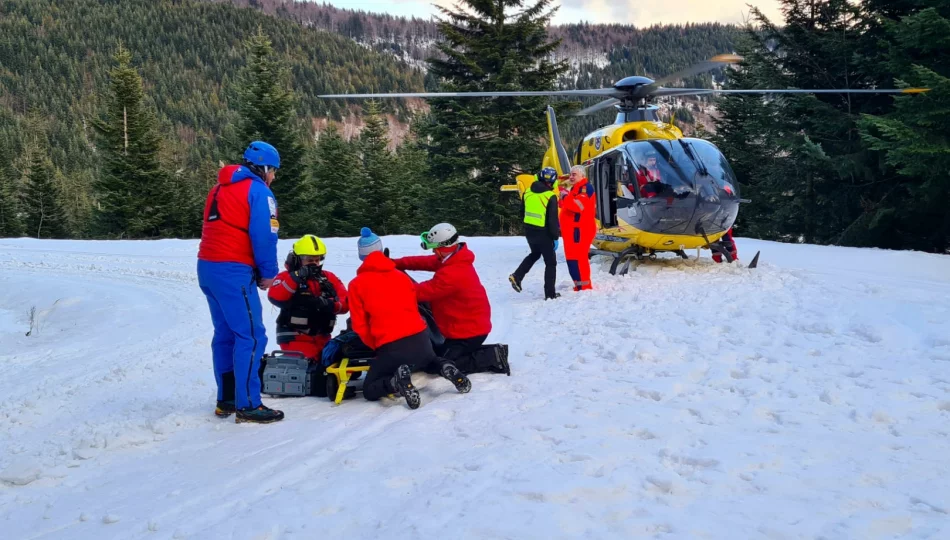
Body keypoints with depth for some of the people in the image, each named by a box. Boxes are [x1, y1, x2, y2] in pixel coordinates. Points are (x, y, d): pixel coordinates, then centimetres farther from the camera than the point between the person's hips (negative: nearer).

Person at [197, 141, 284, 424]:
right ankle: (248, 405, -10)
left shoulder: (220, 188, 21)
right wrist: (268, 273, -2)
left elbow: (215, 230, 18)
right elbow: (264, 237, -14)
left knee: (226, 333, 15)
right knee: (251, 336, -8)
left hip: (207, 266, 9)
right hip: (233, 271, -9)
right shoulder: (258, 191, -5)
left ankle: (226, 400, 19)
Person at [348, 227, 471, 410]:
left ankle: (396, 381, -20)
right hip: (420, 338, 4)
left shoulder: (356, 284, 1)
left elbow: (360, 325, 2)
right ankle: (444, 367, 1)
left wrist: (376, 346, 15)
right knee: (429, 360, 38)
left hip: (391, 347, -4)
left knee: (369, 390, 12)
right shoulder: (401, 275, 14)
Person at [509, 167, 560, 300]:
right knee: (551, 263, 8)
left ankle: (517, 276, 15)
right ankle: (550, 293, 10)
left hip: (528, 231, 6)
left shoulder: (528, 192, 0)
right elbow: (553, 220, -18)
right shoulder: (550, 197, -18)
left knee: (535, 254, 30)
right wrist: (555, 237, -9)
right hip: (543, 234, -6)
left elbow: (522, 211, 12)